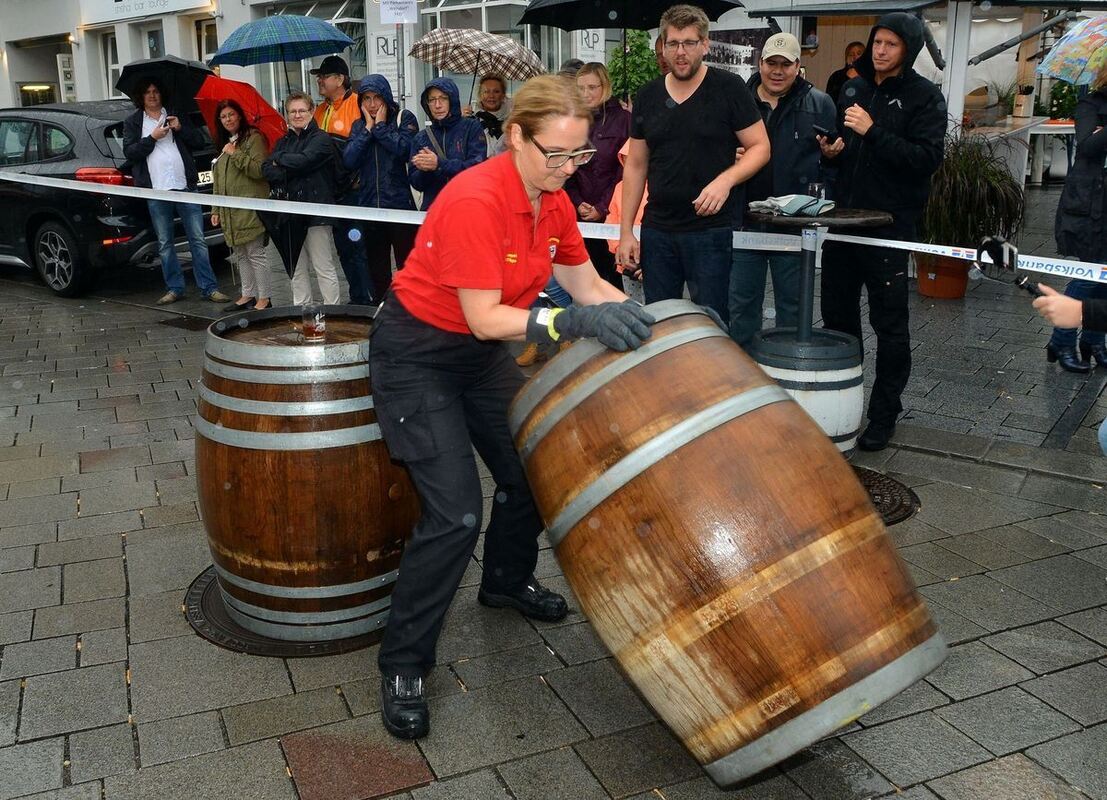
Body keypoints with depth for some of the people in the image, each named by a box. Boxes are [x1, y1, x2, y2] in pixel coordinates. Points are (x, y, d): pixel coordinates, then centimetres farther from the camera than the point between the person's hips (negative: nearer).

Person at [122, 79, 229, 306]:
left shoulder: (177, 116, 14)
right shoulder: (132, 123, 12)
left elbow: (199, 142, 9)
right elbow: (129, 152, -1)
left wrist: (181, 129, -7)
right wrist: (152, 138, -10)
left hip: (185, 186, 0)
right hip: (156, 191, 0)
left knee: (198, 239, -2)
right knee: (164, 243, 5)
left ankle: (209, 287, 1)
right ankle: (174, 288, 13)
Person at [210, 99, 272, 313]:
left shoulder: (253, 137, -4)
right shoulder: (224, 144, 21)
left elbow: (259, 169, -16)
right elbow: (217, 180, 22)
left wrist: (236, 154, -16)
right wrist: (216, 210, 18)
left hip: (250, 209, -8)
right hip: (230, 212, 8)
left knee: (255, 253, -7)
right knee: (240, 254, 12)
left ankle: (264, 298, -2)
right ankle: (248, 295, 20)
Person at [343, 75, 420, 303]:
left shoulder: (404, 118, 2)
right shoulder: (359, 126, 14)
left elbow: (405, 149, -16)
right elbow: (349, 160, -1)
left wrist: (380, 126, -7)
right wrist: (368, 129, -3)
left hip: (400, 205, -5)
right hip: (369, 206, 5)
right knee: (377, 269, 12)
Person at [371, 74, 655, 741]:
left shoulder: (554, 200, -4)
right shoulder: (473, 201, -29)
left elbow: (588, 284, 3)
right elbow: (483, 318, -30)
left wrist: (643, 318, -11)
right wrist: (574, 321, -39)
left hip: (484, 353, 8)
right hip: (417, 354, -8)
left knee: (532, 472, 11)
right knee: (456, 512, -16)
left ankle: (507, 579, 41)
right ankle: (404, 665, 1)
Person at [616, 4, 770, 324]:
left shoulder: (728, 88, -3)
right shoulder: (647, 96, 9)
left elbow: (760, 147, -2)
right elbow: (635, 166, 12)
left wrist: (726, 180, -21)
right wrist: (626, 231, 6)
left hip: (713, 229, -4)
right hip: (657, 230, 4)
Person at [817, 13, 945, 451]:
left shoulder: (924, 97, -5)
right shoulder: (853, 89, 12)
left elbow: (928, 157, -17)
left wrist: (873, 132, -22)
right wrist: (832, 149, 1)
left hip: (890, 223, -6)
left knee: (889, 323, 2)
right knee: (837, 313, 13)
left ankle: (884, 413, 13)